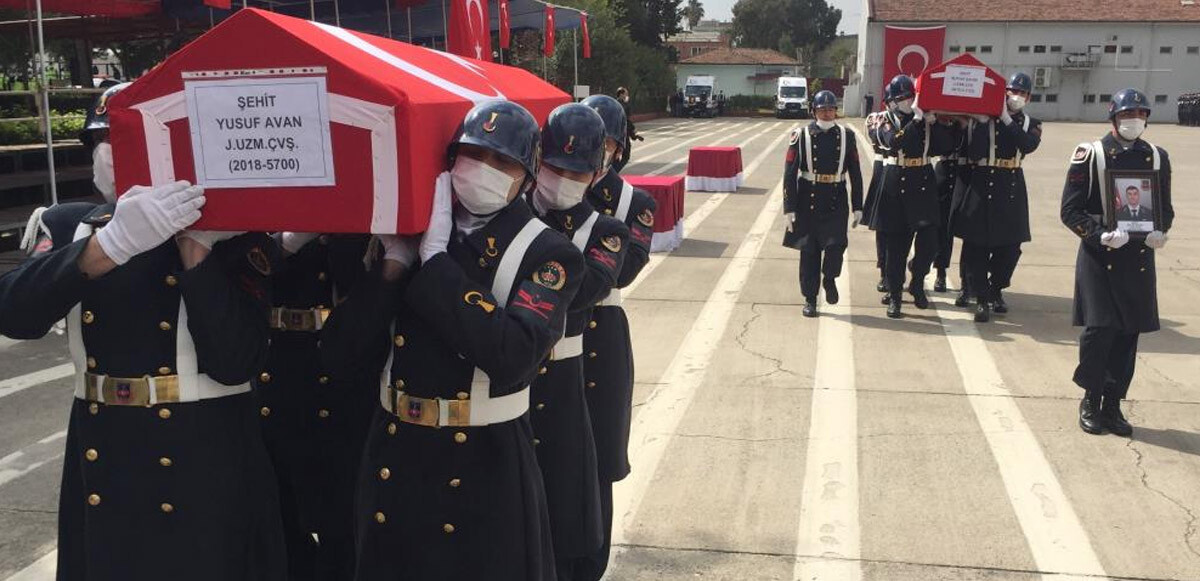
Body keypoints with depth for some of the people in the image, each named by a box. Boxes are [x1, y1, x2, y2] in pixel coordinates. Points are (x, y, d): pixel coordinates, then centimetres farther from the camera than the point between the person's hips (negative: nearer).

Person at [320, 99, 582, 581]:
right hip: (392, 459, 4)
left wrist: (435, 258, -21)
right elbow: (339, 358, -4)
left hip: (485, 468, -3)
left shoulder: (547, 254, -8)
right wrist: (396, 261, -13)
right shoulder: (405, 236, 3)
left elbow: (512, 356, -26)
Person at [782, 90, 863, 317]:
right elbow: (790, 173, -4)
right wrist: (789, 208, -8)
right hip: (808, 202, -1)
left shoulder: (847, 136, 3)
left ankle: (829, 279, 17)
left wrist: (857, 206, 6)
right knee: (809, 251, 4)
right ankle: (810, 299, 17)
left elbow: (855, 173, 8)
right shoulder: (801, 136, -3)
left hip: (836, 203, 1)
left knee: (836, 245, -14)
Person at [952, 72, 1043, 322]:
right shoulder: (982, 119, 0)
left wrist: (1006, 119, -15)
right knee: (977, 246, -2)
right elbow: (973, 153, -13)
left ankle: (996, 290, 29)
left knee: (1010, 246, 8)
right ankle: (982, 299, 6)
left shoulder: (1031, 124, 10)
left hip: (1012, 189, 3)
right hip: (981, 187, -3)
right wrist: (983, 121, -19)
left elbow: (1028, 145, -13)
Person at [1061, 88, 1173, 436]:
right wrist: (1101, 235, -19)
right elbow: (1071, 210, -5)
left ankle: (1113, 404, 20)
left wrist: (1160, 232, -7)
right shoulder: (1090, 155, -4)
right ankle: (1091, 401, 13)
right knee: (1099, 329, -7)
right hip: (1099, 258, -4)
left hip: (1140, 260, 4)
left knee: (1129, 332, 7)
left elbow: (1165, 208, 14)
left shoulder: (1157, 157, 8)